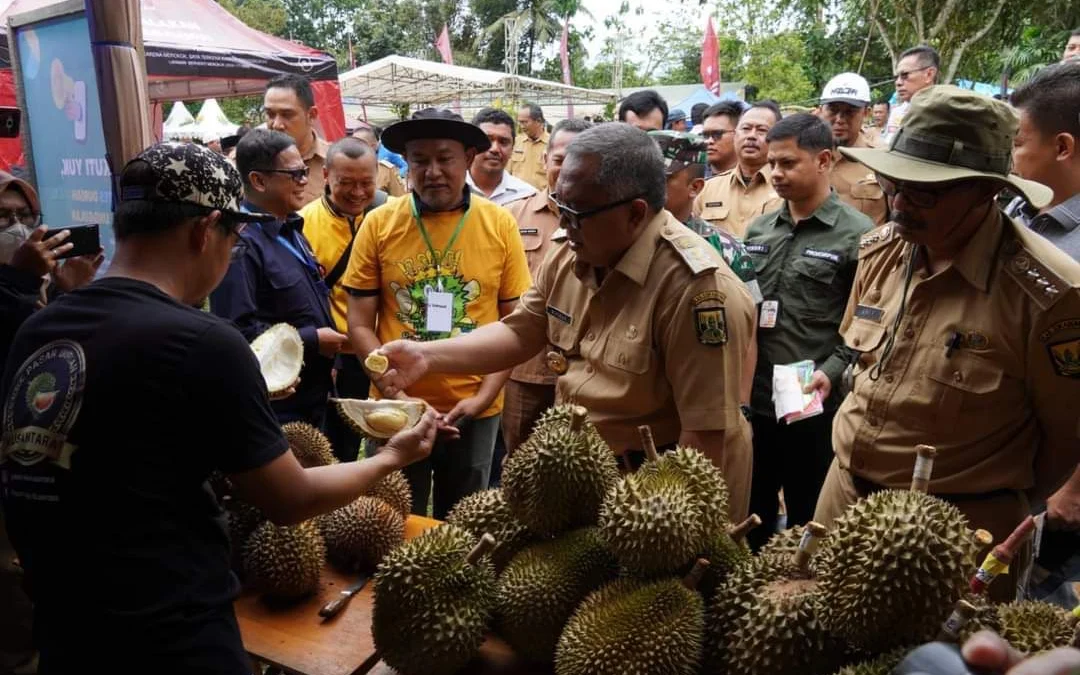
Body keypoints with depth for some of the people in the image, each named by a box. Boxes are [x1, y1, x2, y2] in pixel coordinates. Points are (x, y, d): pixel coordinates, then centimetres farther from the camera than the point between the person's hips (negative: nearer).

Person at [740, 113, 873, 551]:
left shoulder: (858, 235, -7)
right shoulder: (758, 230, 10)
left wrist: (832, 372, -22)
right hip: (752, 401, 5)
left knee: (809, 523, 14)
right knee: (747, 517, 19)